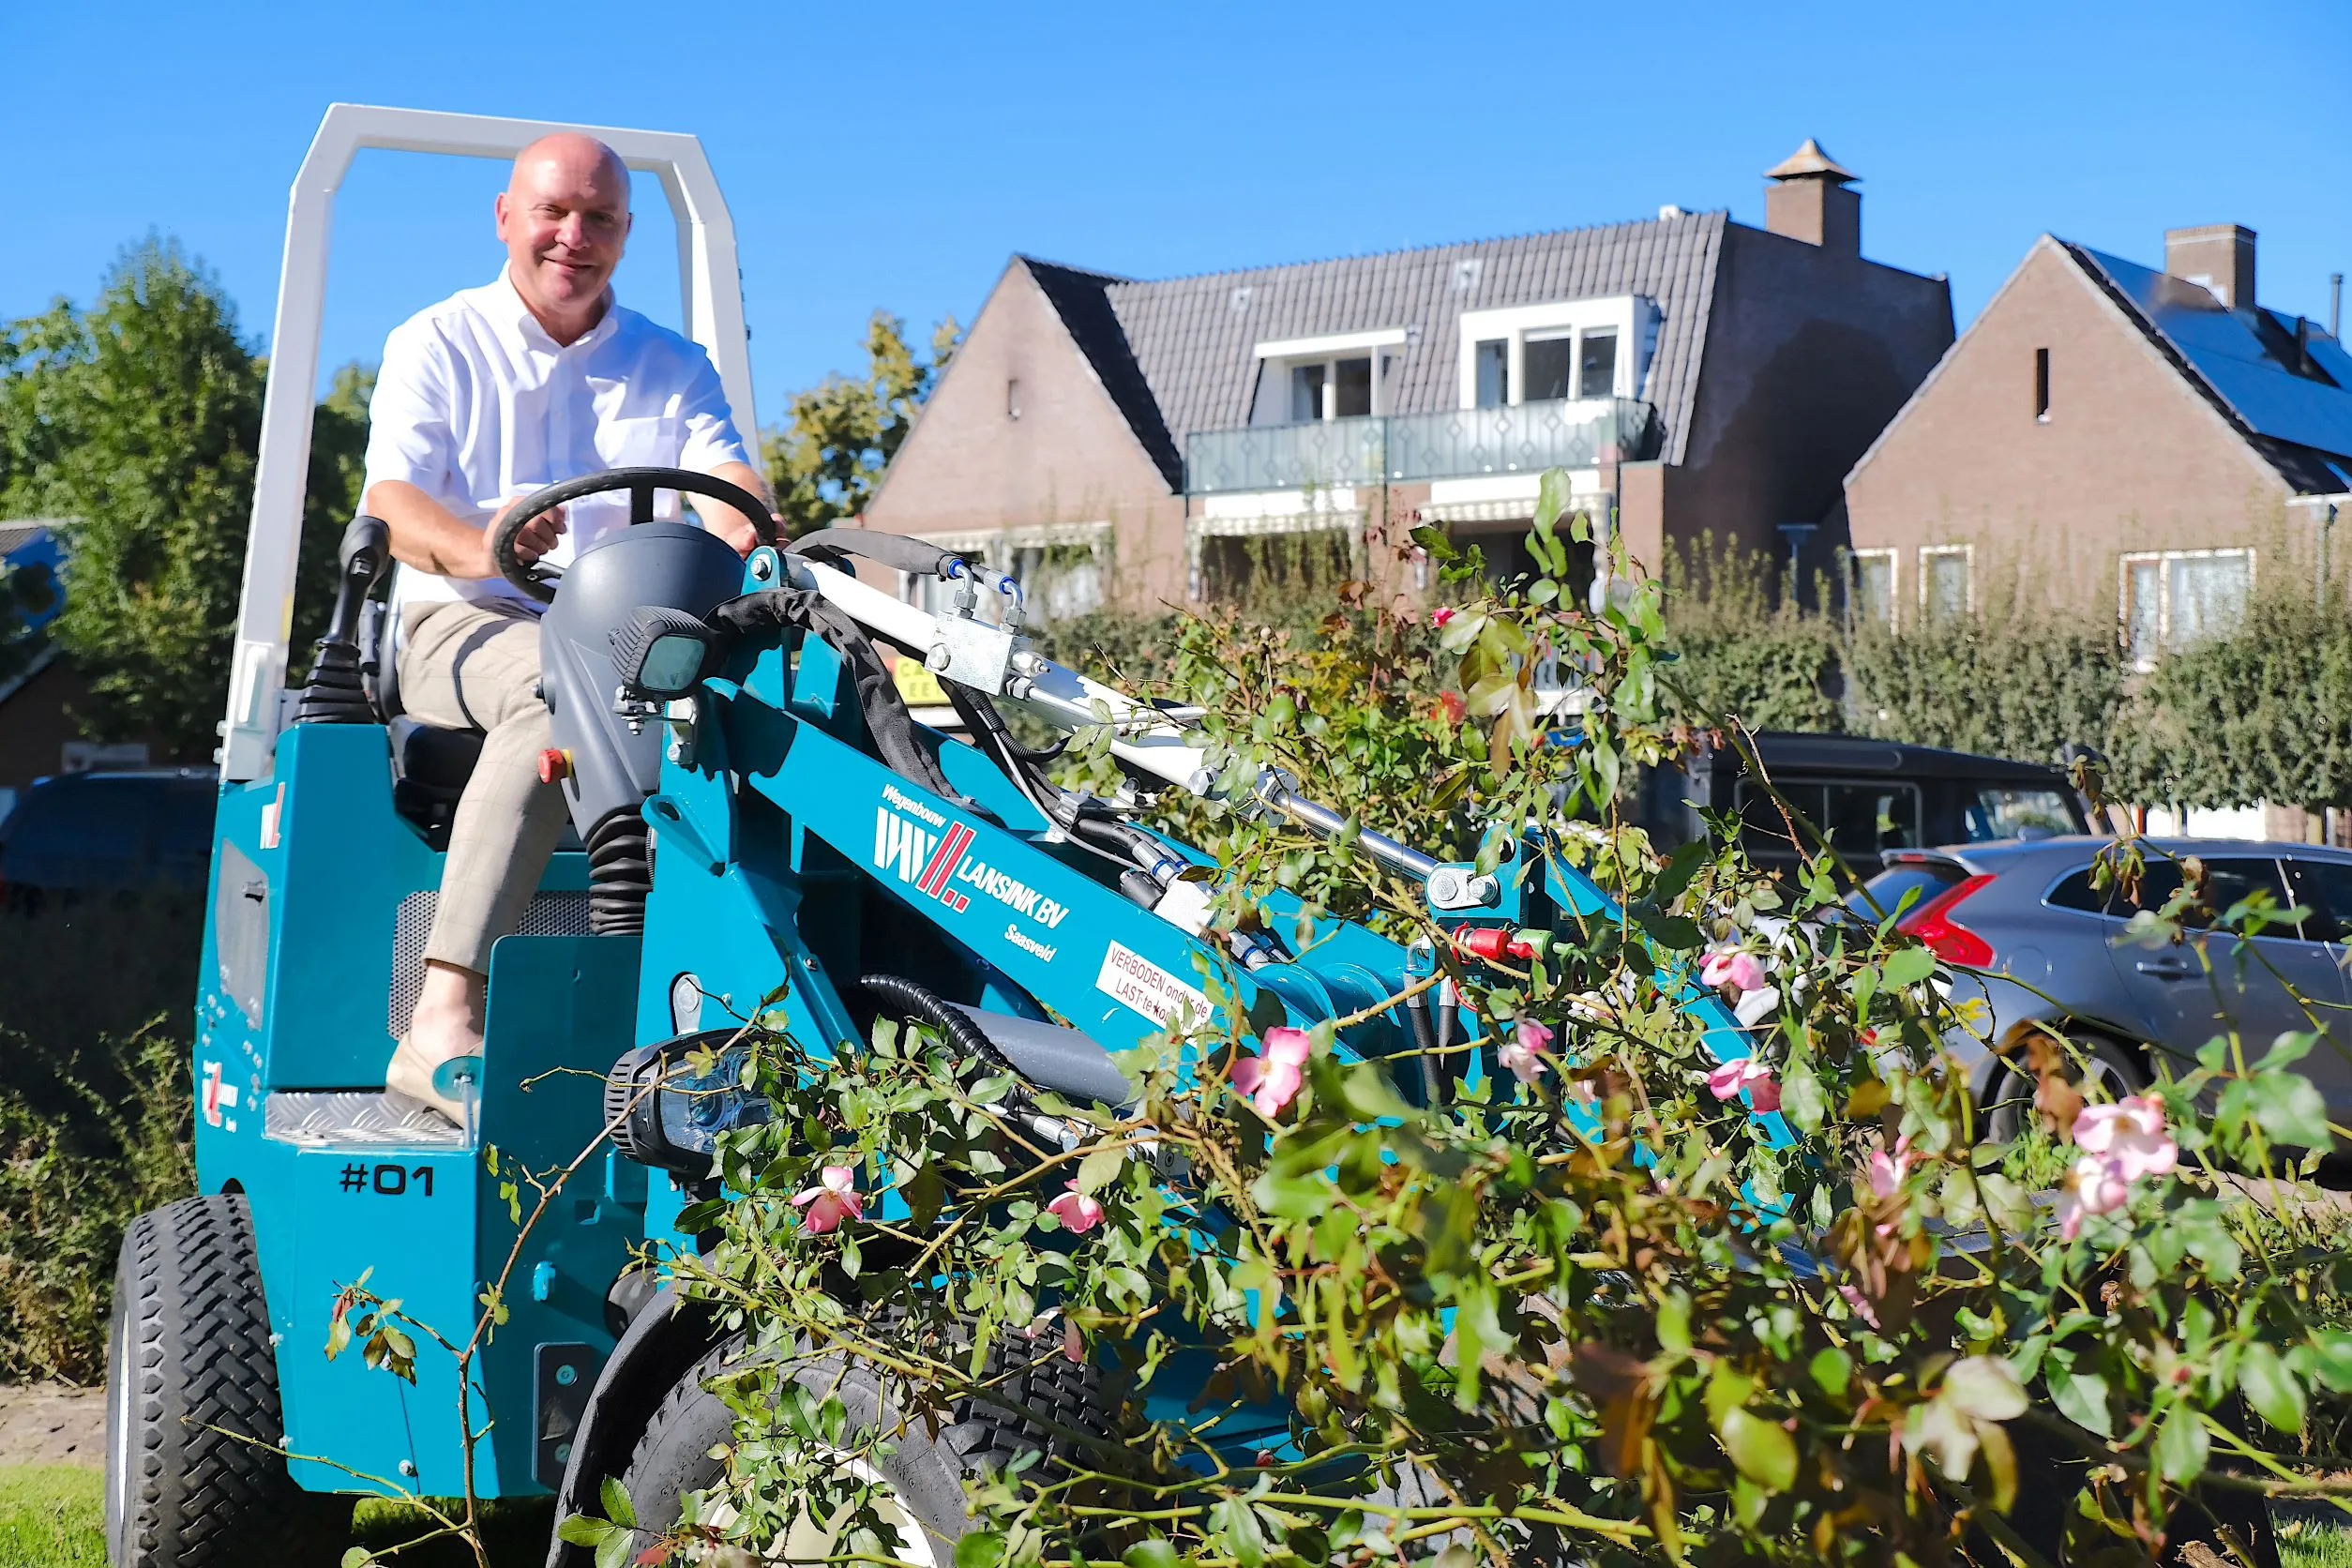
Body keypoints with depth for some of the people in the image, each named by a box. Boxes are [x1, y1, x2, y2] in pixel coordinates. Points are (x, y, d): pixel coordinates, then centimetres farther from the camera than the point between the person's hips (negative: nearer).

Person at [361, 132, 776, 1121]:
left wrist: (740, 524, -26)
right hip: (463, 626, -3)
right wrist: (482, 548, -29)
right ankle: (443, 1023, -48)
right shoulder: (435, 346, 10)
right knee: (559, 684, -39)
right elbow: (393, 501, -5)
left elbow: (728, 479, 1)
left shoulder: (673, 367, 19)